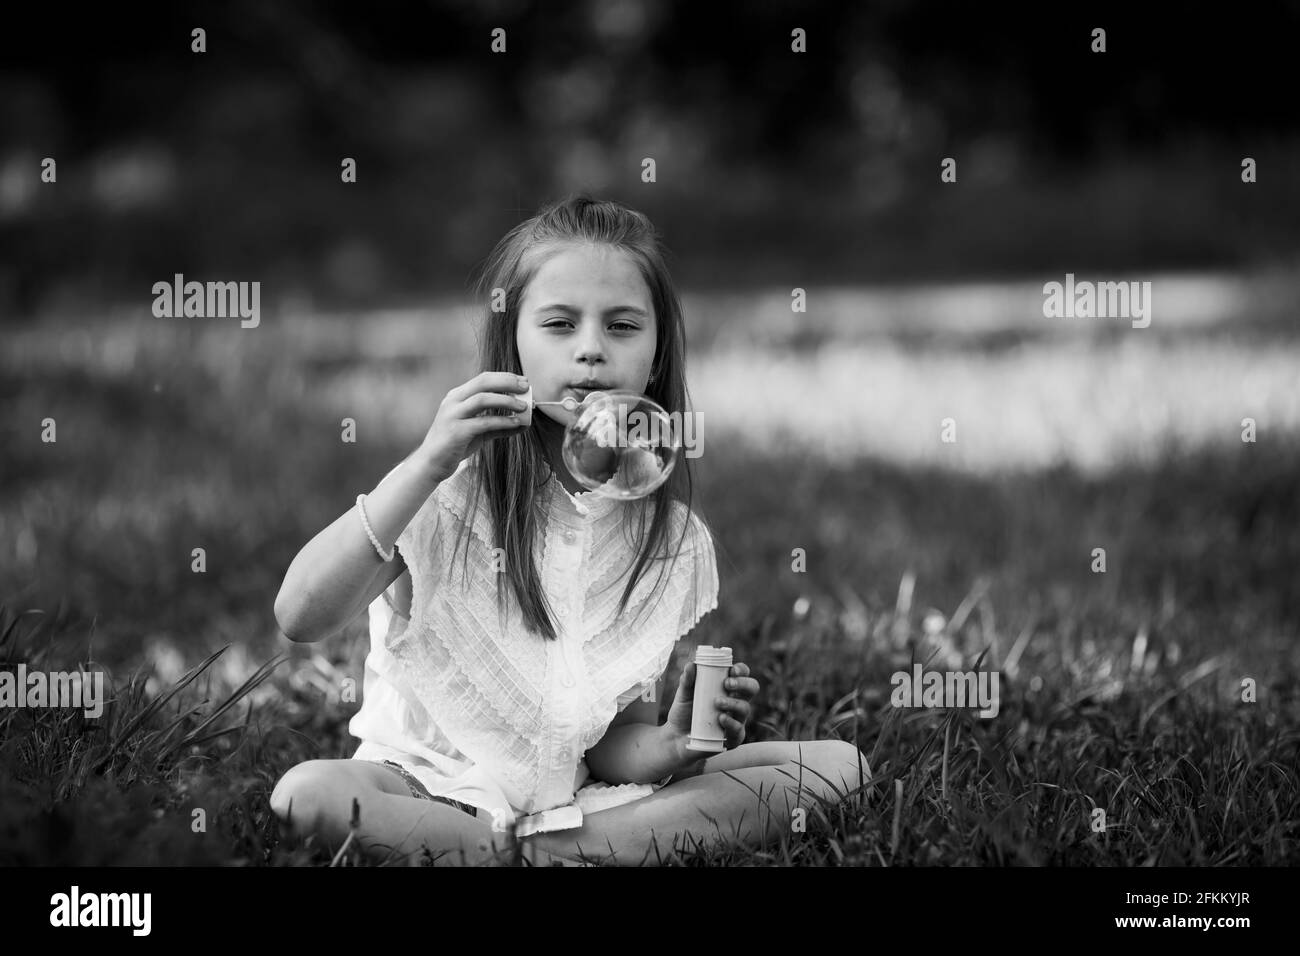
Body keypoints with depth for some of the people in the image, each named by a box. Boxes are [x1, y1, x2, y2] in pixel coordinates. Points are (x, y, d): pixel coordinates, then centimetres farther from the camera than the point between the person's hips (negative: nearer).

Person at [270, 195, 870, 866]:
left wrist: (671, 747, -23)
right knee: (306, 796, -37)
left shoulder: (673, 540, 1)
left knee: (839, 765, -11)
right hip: (433, 778, -3)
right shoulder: (450, 490, -8)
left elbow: (615, 740, 2)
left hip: (580, 790, 3)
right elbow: (301, 616, -22)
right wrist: (428, 465, -28)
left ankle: (546, 845, -20)